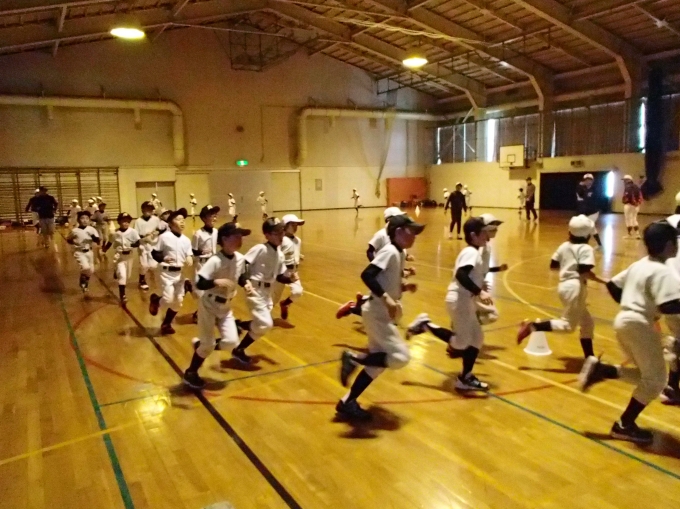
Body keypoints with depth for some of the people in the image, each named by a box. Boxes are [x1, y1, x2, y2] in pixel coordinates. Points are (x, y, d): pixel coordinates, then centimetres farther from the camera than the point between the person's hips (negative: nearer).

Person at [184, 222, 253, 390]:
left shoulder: (240, 258, -7)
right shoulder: (215, 261, -27)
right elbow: (199, 283, -29)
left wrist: (246, 284, -9)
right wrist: (217, 282, -44)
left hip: (225, 306, 6)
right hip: (209, 305, -6)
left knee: (231, 341, -1)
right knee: (208, 344, 1)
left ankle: (201, 345, 27)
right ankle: (190, 373, 26)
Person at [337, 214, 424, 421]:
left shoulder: (401, 253, 12)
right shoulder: (390, 251, -16)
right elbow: (367, 275, -27)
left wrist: (404, 287, 3)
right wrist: (387, 299, -31)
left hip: (384, 315, 10)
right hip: (377, 314, -10)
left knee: (377, 363, 14)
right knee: (401, 357, -12)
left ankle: (347, 403, 21)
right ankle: (354, 358, -2)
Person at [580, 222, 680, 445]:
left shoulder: (638, 265, 13)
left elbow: (613, 285, 20)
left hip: (623, 321, 9)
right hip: (639, 325, -9)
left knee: (646, 374, 18)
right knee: (655, 379, 4)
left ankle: (599, 369, 2)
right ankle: (625, 425, 9)